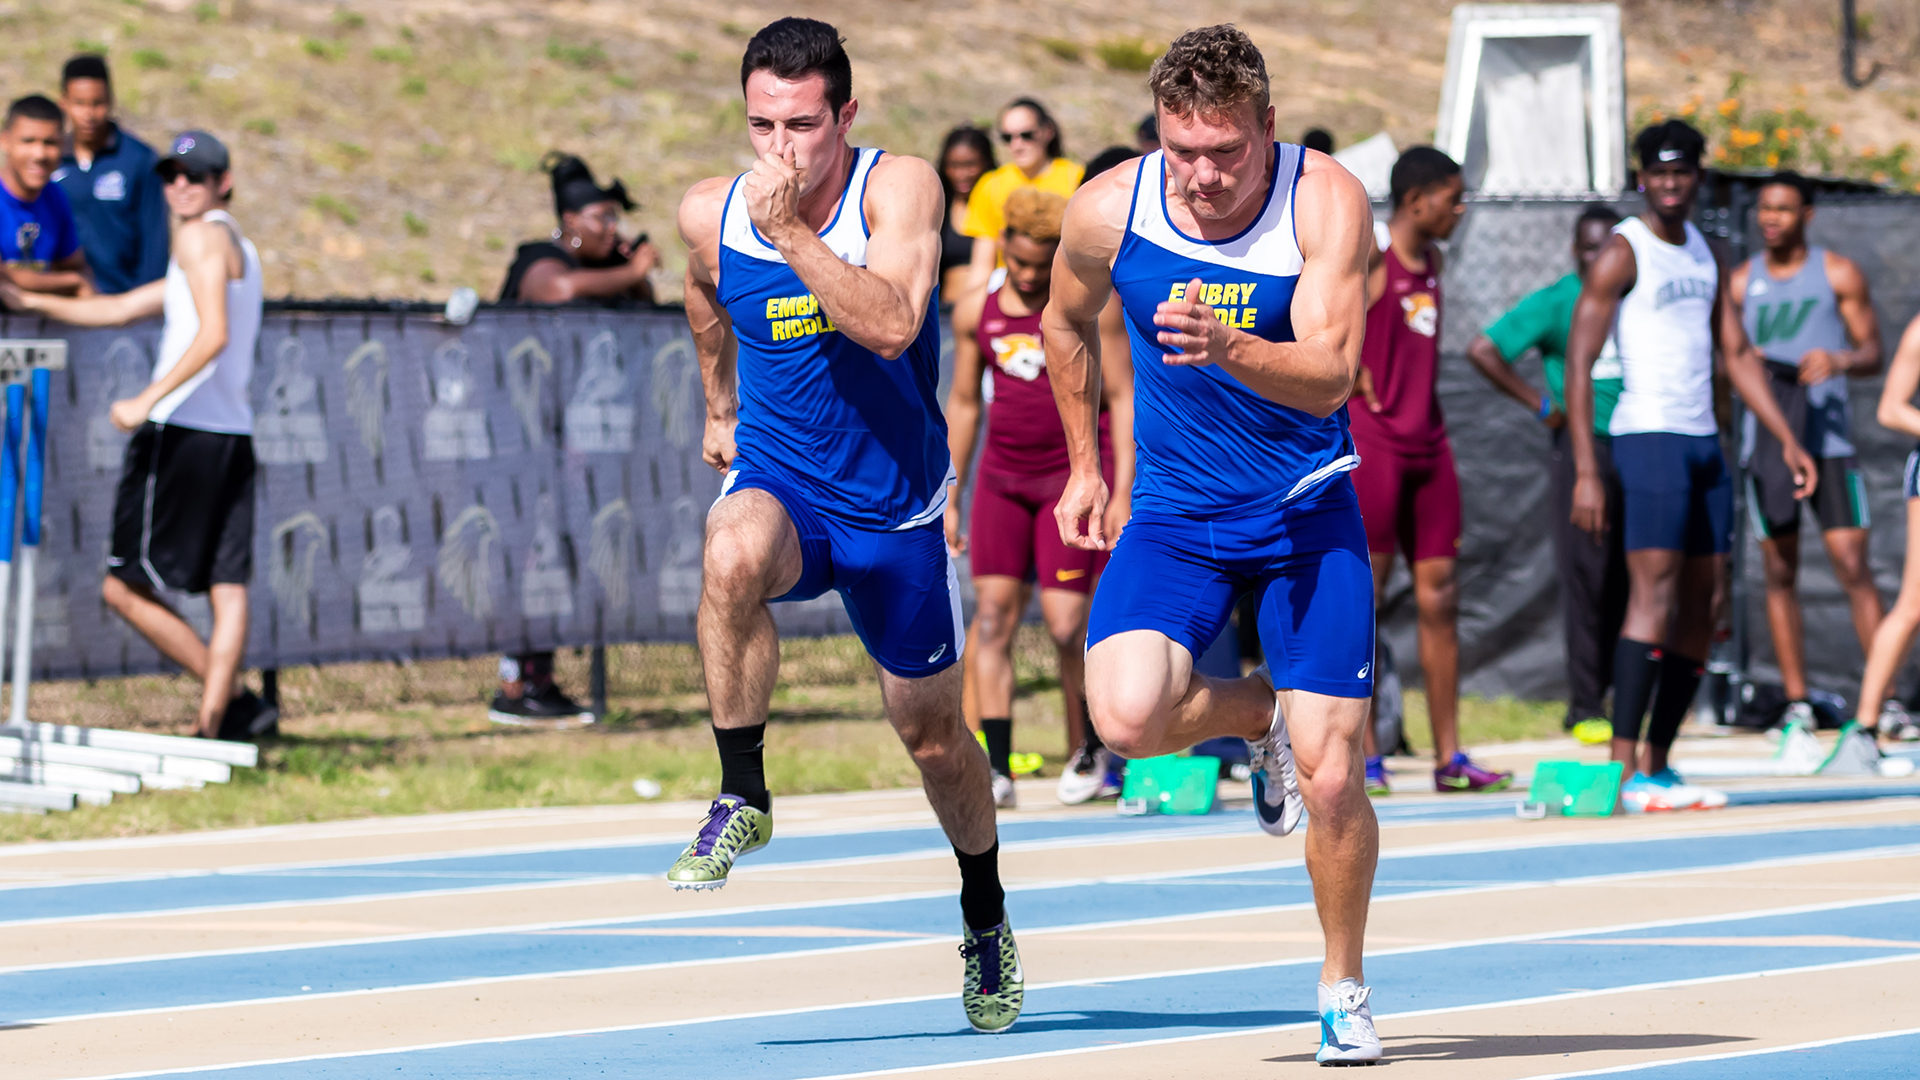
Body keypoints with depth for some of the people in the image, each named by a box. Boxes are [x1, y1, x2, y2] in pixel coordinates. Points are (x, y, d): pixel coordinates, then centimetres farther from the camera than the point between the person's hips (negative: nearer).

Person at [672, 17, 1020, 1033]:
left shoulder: (899, 188, -18)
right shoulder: (709, 215, -7)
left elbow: (891, 327, -34)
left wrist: (793, 233, -38)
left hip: (896, 509, -1)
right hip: (779, 487, 1)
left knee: (930, 730, 13)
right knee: (733, 554, -37)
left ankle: (986, 915, 40)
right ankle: (742, 798, -22)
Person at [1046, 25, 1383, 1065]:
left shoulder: (1327, 204, -17)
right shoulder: (1109, 210, -9)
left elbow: (1329, 375, -26)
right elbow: (1067, 323, 13)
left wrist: (1227, 349, -44)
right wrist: (1084, 464, 18)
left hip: (1306, 511, -2)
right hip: (1174, 511, 2)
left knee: (1329, 775, -9)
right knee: (1127, 717, -24)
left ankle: (1344, 989, 17)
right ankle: (1259, 714, 12)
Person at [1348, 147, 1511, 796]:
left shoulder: (1430, 262, 14)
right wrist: (1351, 374, -17)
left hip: (1427, 443, 8)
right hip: (1370, 442, -8)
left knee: (1439, 596, 5)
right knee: (1362, 594, -3)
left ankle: (1449, 756, 7)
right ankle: (1364, 756, 1)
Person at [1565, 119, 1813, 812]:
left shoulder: (1704, 253, 16)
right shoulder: (1622, 253, -6)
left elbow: (1737, 353, 22)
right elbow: (1579, 364, -11)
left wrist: (1787, 439, 13)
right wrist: (1586, 472, -18)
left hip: (1704, 442, 8)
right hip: (1649, 436, -8)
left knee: (1700, 606, 5)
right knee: (1653, 591, -17)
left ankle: (1657, 765, 10)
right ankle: (1624, 773, -22)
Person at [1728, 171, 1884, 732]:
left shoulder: (1839, 274, 5)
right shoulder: (1741, 281, 11)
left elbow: (1873, 353, 5)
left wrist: (1840, 360, -17)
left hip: (1827, 438, -2)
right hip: (1766, 441, 2)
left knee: (1852, 567, -9)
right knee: (1780, 573, 2)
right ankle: (1797, 702, 7)